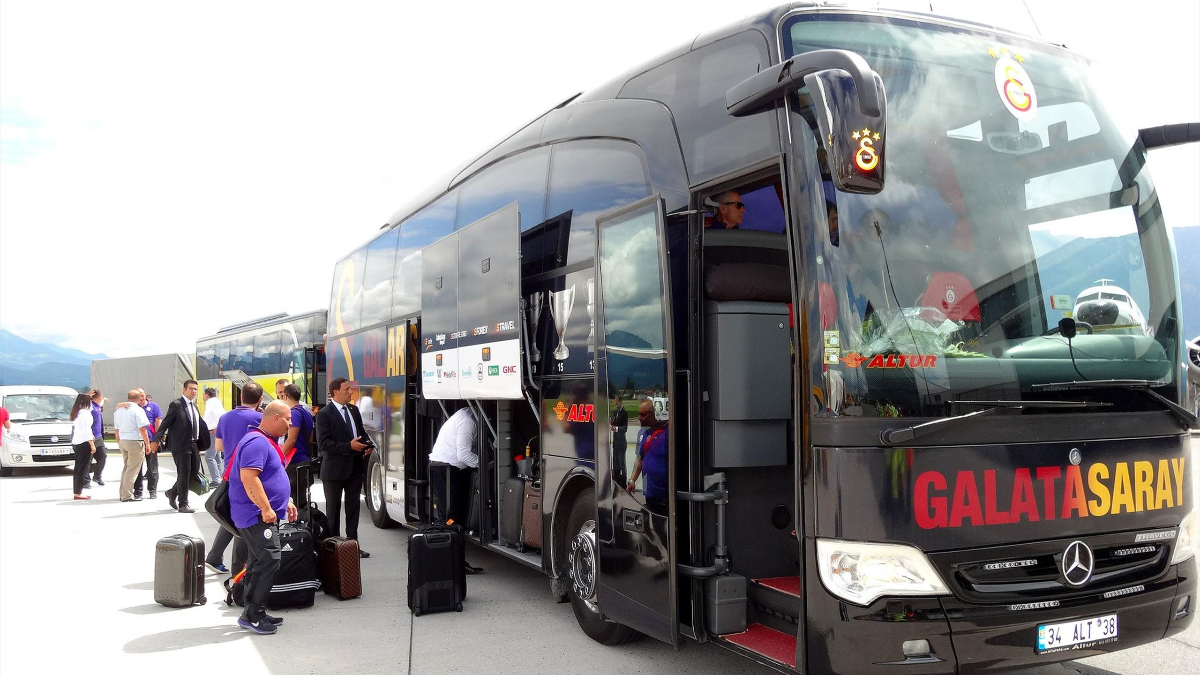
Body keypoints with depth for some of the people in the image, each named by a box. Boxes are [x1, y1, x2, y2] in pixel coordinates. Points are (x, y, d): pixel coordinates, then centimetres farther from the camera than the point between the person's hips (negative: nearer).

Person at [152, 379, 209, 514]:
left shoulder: (194, 406, 15)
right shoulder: (176, 404, -9)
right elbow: (165, 423, -11)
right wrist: (156, 440, -15)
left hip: (193, 444, 8)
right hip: (180, 445, -8)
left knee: (194, 472, 11)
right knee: (184, 474, -2)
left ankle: (173, 492, 31)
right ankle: (183, 505, 9)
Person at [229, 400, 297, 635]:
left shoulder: (267, 441, 17)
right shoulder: (257, 442, -18)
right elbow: (249, 478, -26)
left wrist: (286, 501, 21)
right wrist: (266, 508, -24)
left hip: (263, 515, 11)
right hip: (257, 515, -11)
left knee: (261, 563, 13)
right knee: (269, 560, -14)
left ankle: (255, 613, 19)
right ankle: (252, 615, -9)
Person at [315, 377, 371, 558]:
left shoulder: (353, 410, 10)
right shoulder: (324, 414, -10)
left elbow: (362, 432, 21)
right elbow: (323, 443, -17)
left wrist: (367, 446, 0)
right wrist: (349, 446, -22)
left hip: (355, 467, 6)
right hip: (335, 469, -6)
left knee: (353, 507, 10)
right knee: (333, 509, 5)